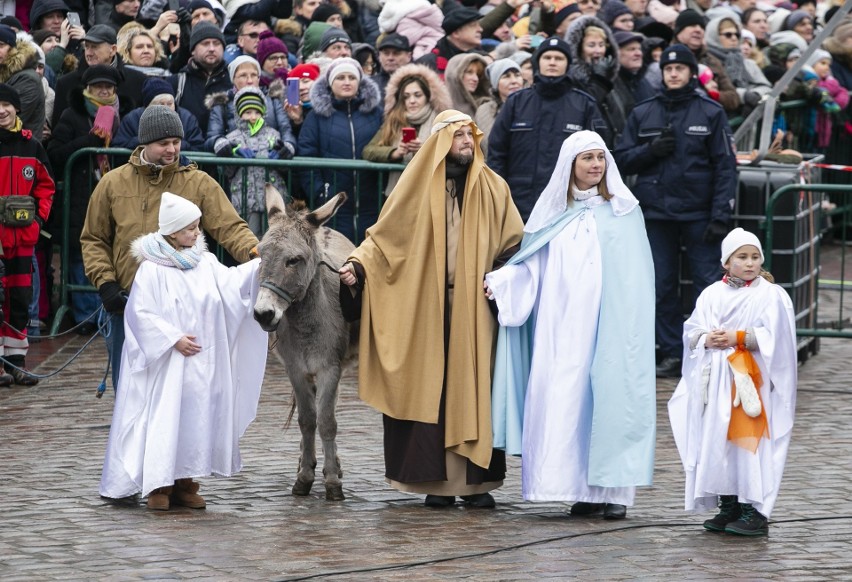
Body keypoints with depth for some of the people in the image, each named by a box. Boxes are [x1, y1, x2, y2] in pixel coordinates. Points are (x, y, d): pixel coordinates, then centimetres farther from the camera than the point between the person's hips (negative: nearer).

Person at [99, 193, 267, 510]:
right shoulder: (152, 270, -10)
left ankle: (185, 483, 15)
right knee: (164, 420, -5)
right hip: (166, 363, -6)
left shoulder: (206, 263, 7)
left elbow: (231, 282, -1)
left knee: (198, 419, 7)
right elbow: (141, 313, -11)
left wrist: (260, 265, -14)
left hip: (202, 364, 6)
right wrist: (173, 339, -16)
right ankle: (158, 485, -1)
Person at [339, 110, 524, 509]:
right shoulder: (418, 186, 4)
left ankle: (476, 479, 3)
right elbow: (385, 235, 4)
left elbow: (513, 247, 10)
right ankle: (437, 480, 2)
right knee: (430, 389, -3)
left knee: (474, 387, -1)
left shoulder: (492, 188, 8)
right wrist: (358, 265, -11)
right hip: (425, 307, -1)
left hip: (475, 307, 1)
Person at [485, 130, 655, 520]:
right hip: (561, 325, 3)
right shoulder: (554, 213, 12)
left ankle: (614, 489, -3)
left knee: (609, 396, -7)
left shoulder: (622, 210, 5)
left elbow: (636, 278, 1)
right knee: (565, 397, -3)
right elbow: (532, 267, 12)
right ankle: (582, 489, 2)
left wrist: (633, 331, -7)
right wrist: (500, 281, -6)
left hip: (608, 324, -3)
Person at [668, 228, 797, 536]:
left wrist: (738, 337, -15)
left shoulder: (770, 295, -2)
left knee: (749, 444, -8)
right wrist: (707, 339, -12)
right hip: (715, 380, 5)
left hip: (752, 380, -5)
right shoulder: (712, 294, 10)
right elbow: (691, 331, 8)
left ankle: (756, 511, -6)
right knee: (718, 444, 7)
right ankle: (728, 507, 16)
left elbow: (773, 337, -10)